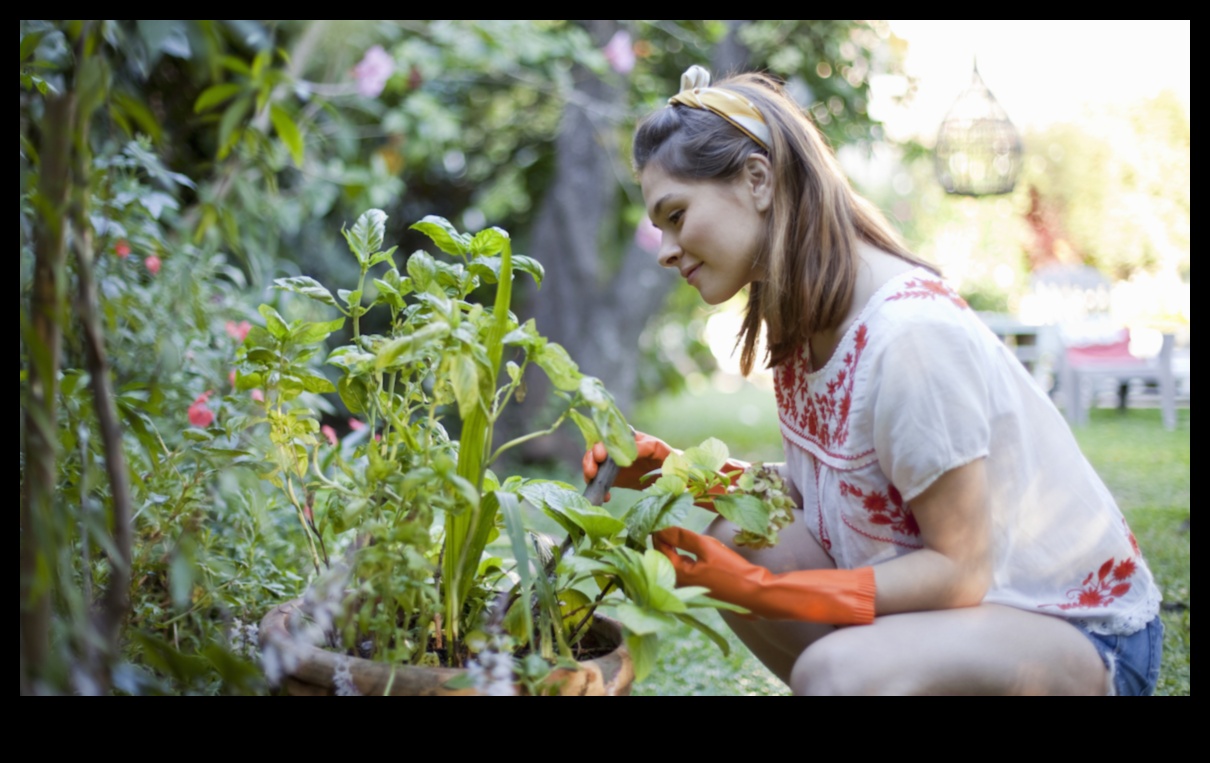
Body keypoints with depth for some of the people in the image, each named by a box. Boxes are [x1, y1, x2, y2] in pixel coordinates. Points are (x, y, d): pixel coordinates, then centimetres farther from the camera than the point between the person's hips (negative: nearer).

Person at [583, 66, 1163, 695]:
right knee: (724, 539, -6)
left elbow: (959, 572, -24)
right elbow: (815, 485, 6)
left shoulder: (911, 330, -27)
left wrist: (757, 588, -28)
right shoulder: (800, 320, 0)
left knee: (838, 670, -33)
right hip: (952, 592, 8)